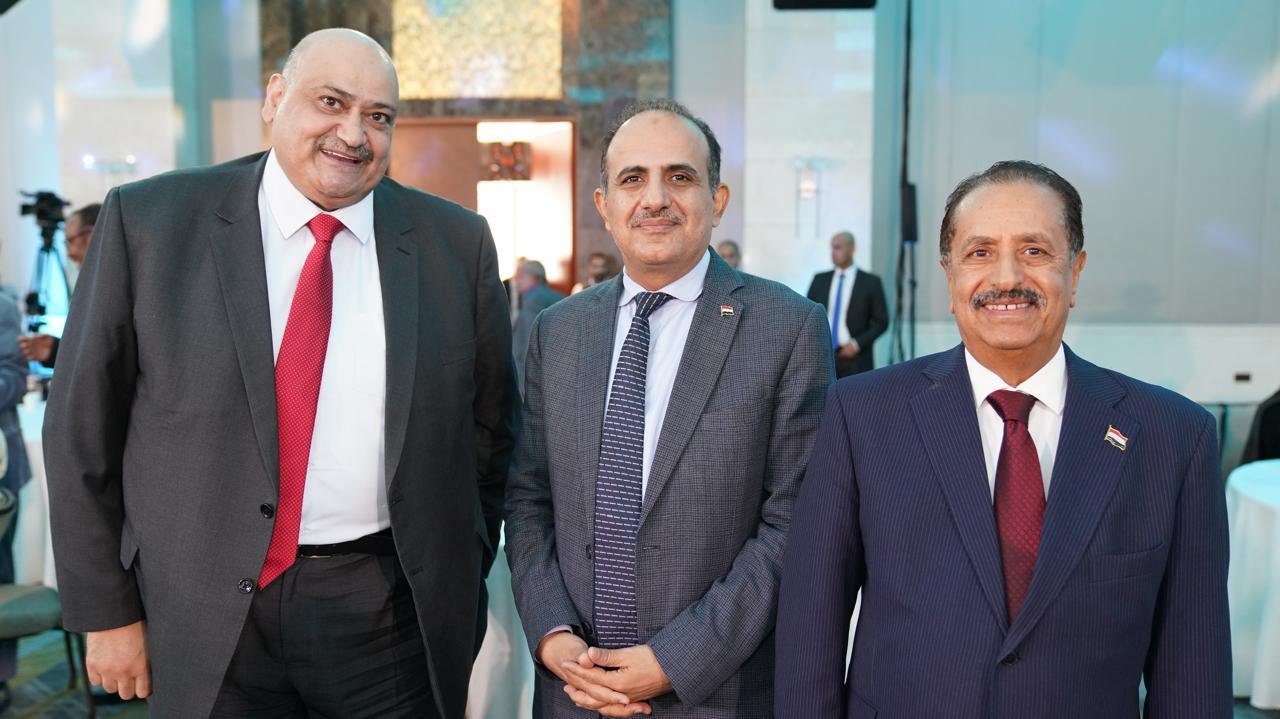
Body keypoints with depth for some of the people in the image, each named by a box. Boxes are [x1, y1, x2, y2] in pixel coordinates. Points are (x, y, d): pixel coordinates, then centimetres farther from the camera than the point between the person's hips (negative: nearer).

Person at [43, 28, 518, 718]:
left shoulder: (457, 242, 0)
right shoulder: (148, 220, -3)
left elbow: (488, 424, 6)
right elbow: (83, 424, 0)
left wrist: (458, 586, 6)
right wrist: (108, 610, 0)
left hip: (389, 616, 1)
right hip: (208, 621, 0)